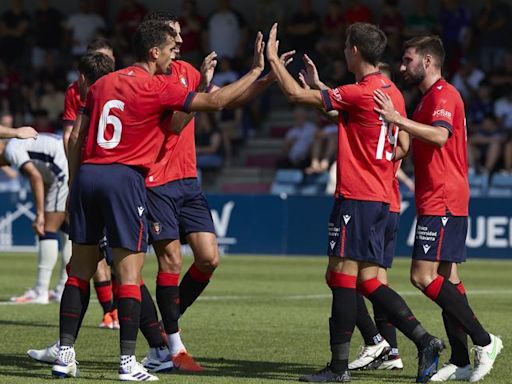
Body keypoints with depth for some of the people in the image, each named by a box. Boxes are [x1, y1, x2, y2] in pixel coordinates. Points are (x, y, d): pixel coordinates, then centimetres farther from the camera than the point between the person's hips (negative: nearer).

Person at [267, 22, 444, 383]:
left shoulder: (360, 93, -15)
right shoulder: (392, 92, 12)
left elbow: (295, 93, -12)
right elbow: (401, 148, 20)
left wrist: (272, 58, -1)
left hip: (356, 197, -9)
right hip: (381, 197, 9)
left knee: (342, 275, -5)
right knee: (369, 280, 11)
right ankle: (425, 340, 3)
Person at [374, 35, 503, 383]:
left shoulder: (443, 94, -12)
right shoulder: (432, 97, 21)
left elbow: (440, 135, -31)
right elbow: (423, 142, 33)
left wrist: (397, 119, -35)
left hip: (442, 203, -10)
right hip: (445, 202, 10)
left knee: (424, 275, -14)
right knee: (447, 278, 7)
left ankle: (484, 341, -11)